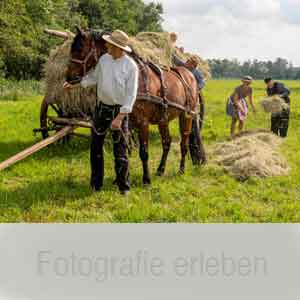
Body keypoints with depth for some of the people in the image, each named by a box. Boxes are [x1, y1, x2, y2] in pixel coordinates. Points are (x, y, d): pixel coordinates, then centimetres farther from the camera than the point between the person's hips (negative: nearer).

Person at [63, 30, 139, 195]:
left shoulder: (131, 66, -15)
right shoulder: (104, 58, 1)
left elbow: (131, 95, -17)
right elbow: (94, 77, 19)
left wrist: (120, 118, -22)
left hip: (119, 110, -5)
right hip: (101, 107, 6)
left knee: (120, 149, 0)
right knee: (96, 146, 10)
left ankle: (124, 186, 13)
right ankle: (96, 183, 23)